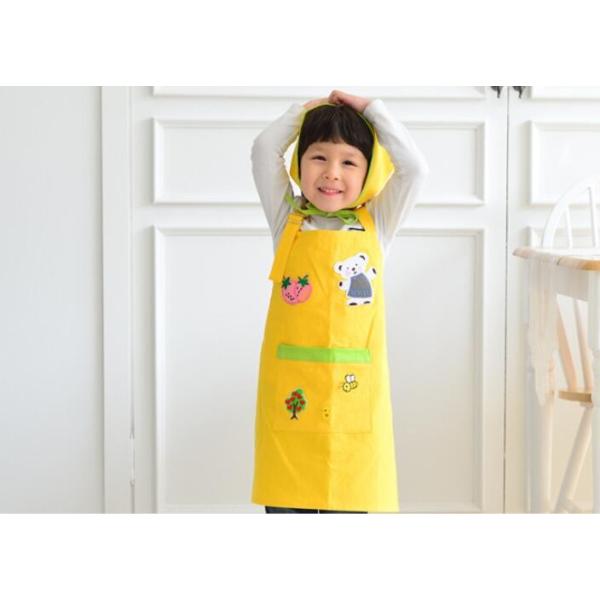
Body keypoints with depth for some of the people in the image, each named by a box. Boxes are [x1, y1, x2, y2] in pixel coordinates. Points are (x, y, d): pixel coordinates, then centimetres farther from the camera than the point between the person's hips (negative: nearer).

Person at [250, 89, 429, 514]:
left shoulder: (376, 226, 7)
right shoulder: (288, 221, 7)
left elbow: (415, 169, -3)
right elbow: (264, 151, 0)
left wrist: (371, 110, 3)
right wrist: (305, 110, 9)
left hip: (353, 392, 0)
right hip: (290, 393, 0)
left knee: (350, 500, 4)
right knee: (286, 500, 5)